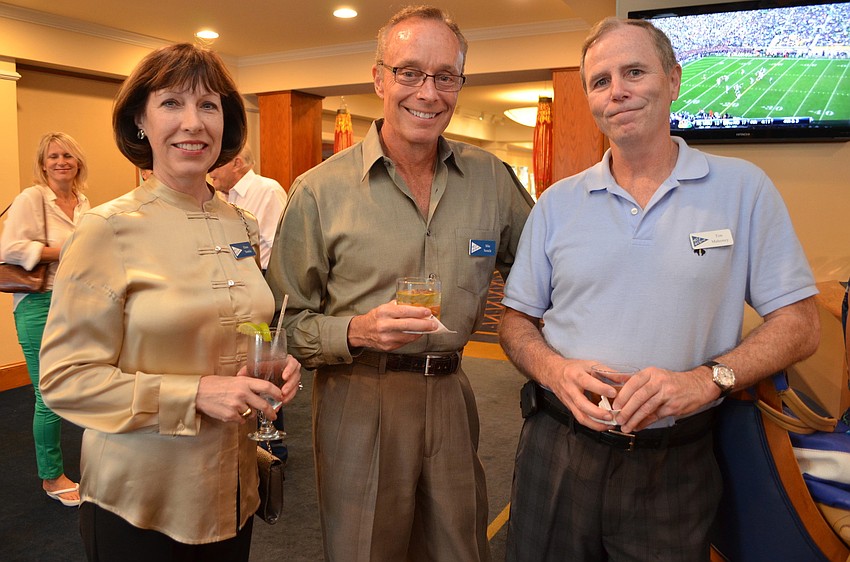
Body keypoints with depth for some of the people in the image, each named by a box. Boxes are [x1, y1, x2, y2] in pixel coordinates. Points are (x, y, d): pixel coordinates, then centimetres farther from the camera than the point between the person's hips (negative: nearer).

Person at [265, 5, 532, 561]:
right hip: (359, 403, -3)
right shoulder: (320, 191, -9)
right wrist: (356, 331, -23)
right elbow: (287, 321, -5)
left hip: (451, 396, 4)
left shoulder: (491, 177, 0)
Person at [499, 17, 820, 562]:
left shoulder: (743, 189, -2)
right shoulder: (557, 203, 2)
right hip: (557, 449, 2)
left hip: (676, 464, -1)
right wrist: (554, 369, -14)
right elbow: (517, 321, 6)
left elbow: (799, 324, -2)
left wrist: (708, 378, -18)